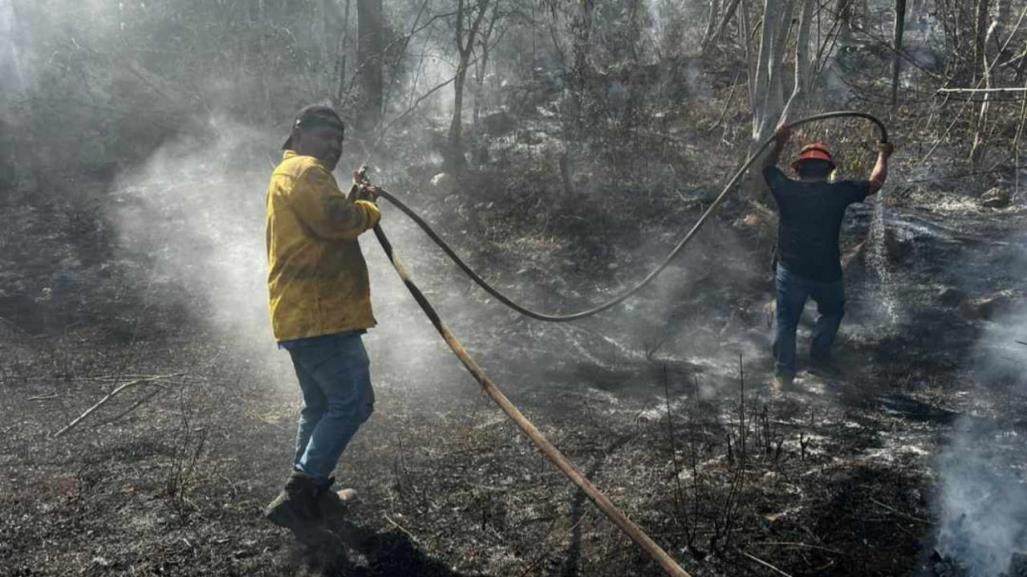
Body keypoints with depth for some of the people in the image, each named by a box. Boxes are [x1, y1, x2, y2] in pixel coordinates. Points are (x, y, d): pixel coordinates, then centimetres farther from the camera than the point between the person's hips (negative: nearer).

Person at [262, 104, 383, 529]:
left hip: (300, 315, 11)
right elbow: (335, 220, -23)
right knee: (353, 403, -9)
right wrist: (367, 208, -4)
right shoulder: (306, 169, -7)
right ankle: (297, 494, -10)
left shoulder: (286, 174, 27)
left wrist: (352, 202, 14)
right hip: (321, 314, -11)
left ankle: (309, 493, 29)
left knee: (320, 406, 20)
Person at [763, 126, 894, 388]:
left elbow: (767, 168, 13)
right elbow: (875, 183, 8)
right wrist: (883, 155, 24)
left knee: (785, 321, 12)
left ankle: (783, 372, 12)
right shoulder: (838, 192, -9)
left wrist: (779, 144, 23)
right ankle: (819, 354, 28)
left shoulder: (786, 190, -8)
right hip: (827, 273, 0)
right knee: (832, 312, 28)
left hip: (790, 271, 0)